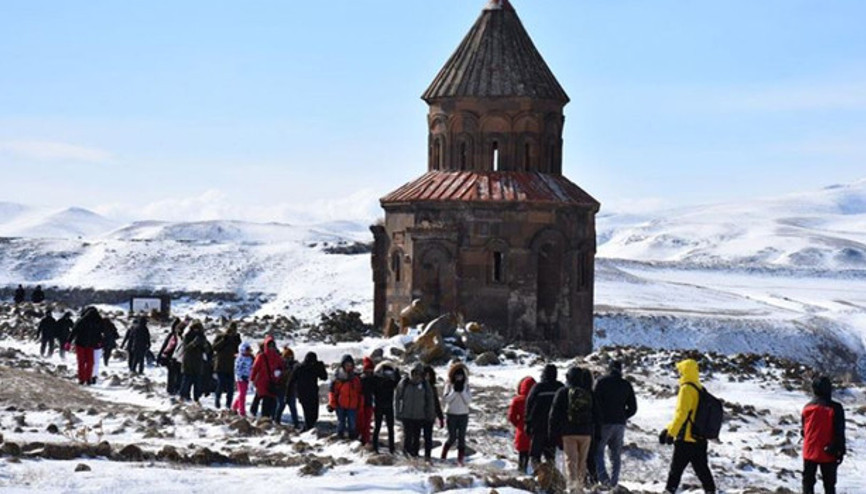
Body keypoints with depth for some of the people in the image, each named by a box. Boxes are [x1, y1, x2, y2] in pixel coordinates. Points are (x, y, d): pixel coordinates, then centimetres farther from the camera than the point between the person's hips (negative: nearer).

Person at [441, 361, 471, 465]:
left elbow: (469, 401, -6)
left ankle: (460, 459, 2)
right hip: (451, 414, -2)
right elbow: (445, 399, -13)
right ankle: (443, 456, 19)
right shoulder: (449, 385, -4)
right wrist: (454, 391, -19)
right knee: (452, 438, -2)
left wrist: (462, 391, -16)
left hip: (463, 415, 2)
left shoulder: (466, 386, 2)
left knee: (461, 437, -1)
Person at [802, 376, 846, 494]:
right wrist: (840, 451, 0)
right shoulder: (835, 408, -14)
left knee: (808, 481, 12)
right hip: (828, 454, -2)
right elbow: (839, 432, -11)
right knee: (829, 483, 8)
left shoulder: (807, 407, -2)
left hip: (809, 452, 3)